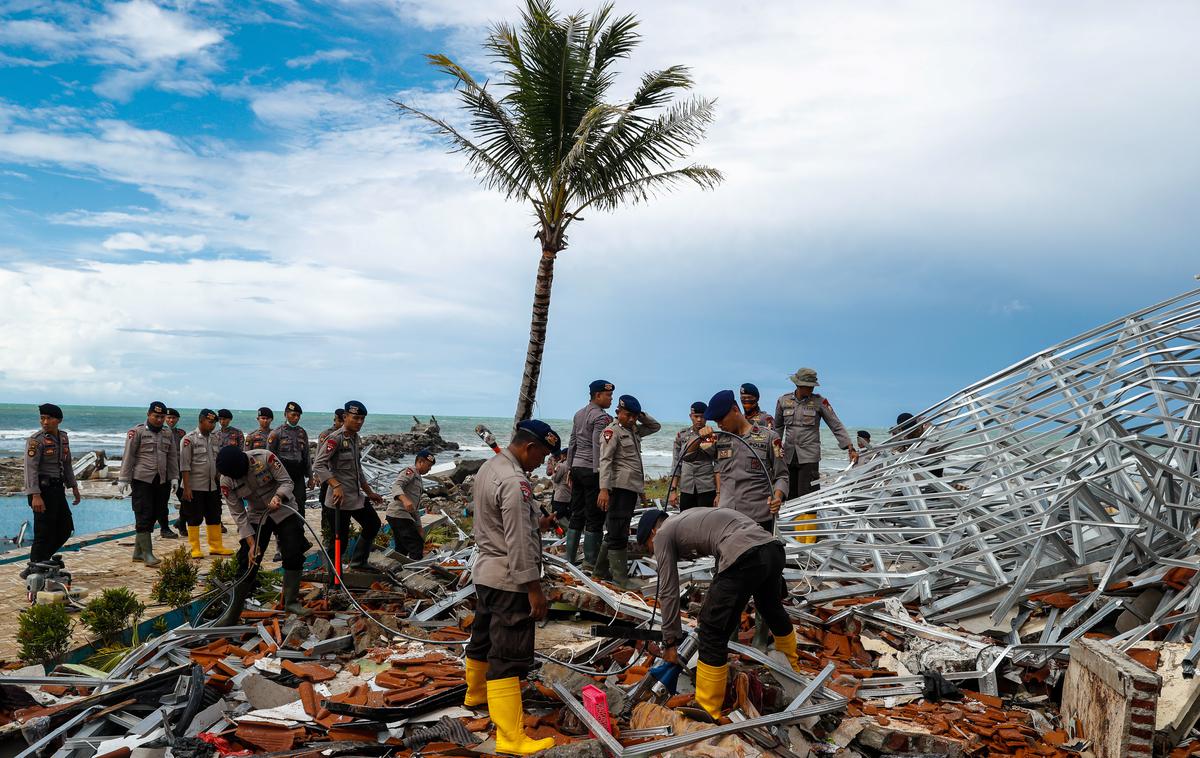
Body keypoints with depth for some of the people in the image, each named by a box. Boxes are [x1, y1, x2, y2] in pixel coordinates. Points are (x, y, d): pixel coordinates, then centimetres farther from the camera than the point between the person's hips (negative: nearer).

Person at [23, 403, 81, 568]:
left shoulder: (63, 437, 10)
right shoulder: (36, 440, -13)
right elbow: (31, 468, -20)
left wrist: (74, 487, 21)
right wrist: (35, 496, -27)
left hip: (57, 488, 8)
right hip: (42, 489, -8)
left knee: (66, 528, 13)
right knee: (44, 531, -5)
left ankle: (43, 559, 27)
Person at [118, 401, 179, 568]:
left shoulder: (168, 434, 13)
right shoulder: (137, 432, -1)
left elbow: (173, 457, 16)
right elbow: (128, 456, -3)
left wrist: (174, 477, 9)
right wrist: (124, 479, -7)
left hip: (162, 482, 5)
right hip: (142, 480, -5)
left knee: (152, 516, 7)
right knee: (143, 517, -6)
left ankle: (138, 553, 16)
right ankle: (147, 553, -5)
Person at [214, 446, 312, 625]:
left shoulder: (265, 457, -25)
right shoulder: (227, 482, -18)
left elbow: (286, 481, -15)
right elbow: (239, 515, -13)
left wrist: (278, 497, -36)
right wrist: (251, 543, -16)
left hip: (284, 510, -1)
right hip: (257, 517, 1)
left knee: (294, 554, -8)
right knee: (248, 563, -4)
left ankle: (291, 602, 7)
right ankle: (232, 614, 5)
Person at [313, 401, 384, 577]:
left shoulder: (355, 438, 14)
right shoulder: (335, 439, -14)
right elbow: (318, 465, -22)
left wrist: (369, 492, 26)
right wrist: (336, 486, -31)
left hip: (357, 496, 9)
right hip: (340, 498, -9)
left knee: (373, 524, 18)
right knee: (339, 538, -5)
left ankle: (358, 563, 31)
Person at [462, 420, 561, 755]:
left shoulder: (488, 468, 8)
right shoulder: (514, 482, -23)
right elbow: (519, 544, -23)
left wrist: (535, 524, 13)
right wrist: (534, 589, -19)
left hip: (485, 573, 10)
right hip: (509, 581, -10)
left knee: (483, 638, 26)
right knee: (510, 656, -7)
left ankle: (476, 693, 47)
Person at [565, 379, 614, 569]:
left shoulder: (579, 414, 15)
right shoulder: (602, 418, -11)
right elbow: (598, 448, -17)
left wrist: (570, 467, 22)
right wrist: (600, 474, -17)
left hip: (577, 468, 8)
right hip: (592, 470, -8)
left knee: (577, 515, 12)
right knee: (594, 517, -3)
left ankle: (569, 559, 14)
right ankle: (590, 562, -1)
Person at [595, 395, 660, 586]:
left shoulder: (634, 430, 18)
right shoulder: (612, 431, -6)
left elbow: (656, 426, 28)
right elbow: (605, 461, -16)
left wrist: (641, 415, 10)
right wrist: (604, 489, -25)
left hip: (633, 488, 9)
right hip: (620, 487, -9)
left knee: (614, 532, 15)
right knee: (618, 534, -6)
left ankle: (602, 570, 24)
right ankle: (621, 578, -4)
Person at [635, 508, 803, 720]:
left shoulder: (663, 534, 13)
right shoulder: (688, 519, 35)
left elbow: (668, 592, 10)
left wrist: (669, 641, 17)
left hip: (744, 559, -9)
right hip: (773, 549, 9)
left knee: (712, 635, 3)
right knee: (771, 608, 36)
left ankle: (706, 712, 9)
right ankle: (792, 664, 61)